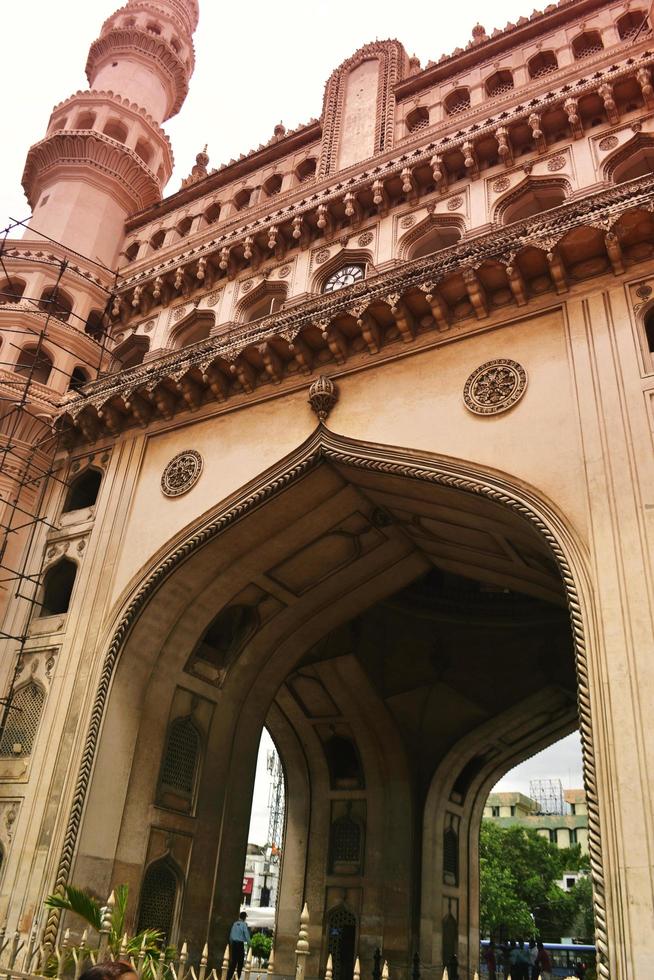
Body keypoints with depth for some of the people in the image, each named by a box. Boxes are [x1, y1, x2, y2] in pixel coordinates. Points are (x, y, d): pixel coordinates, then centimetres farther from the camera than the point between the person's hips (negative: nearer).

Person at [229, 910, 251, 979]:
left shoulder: (235, 924, 8)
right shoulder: (244, 924, -9)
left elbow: (231, 934, 13)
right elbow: (246, 935, -12)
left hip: (234, 943, 5)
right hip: (240, 943, -5)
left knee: (233, 960, 10)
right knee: (240, 961, 4)